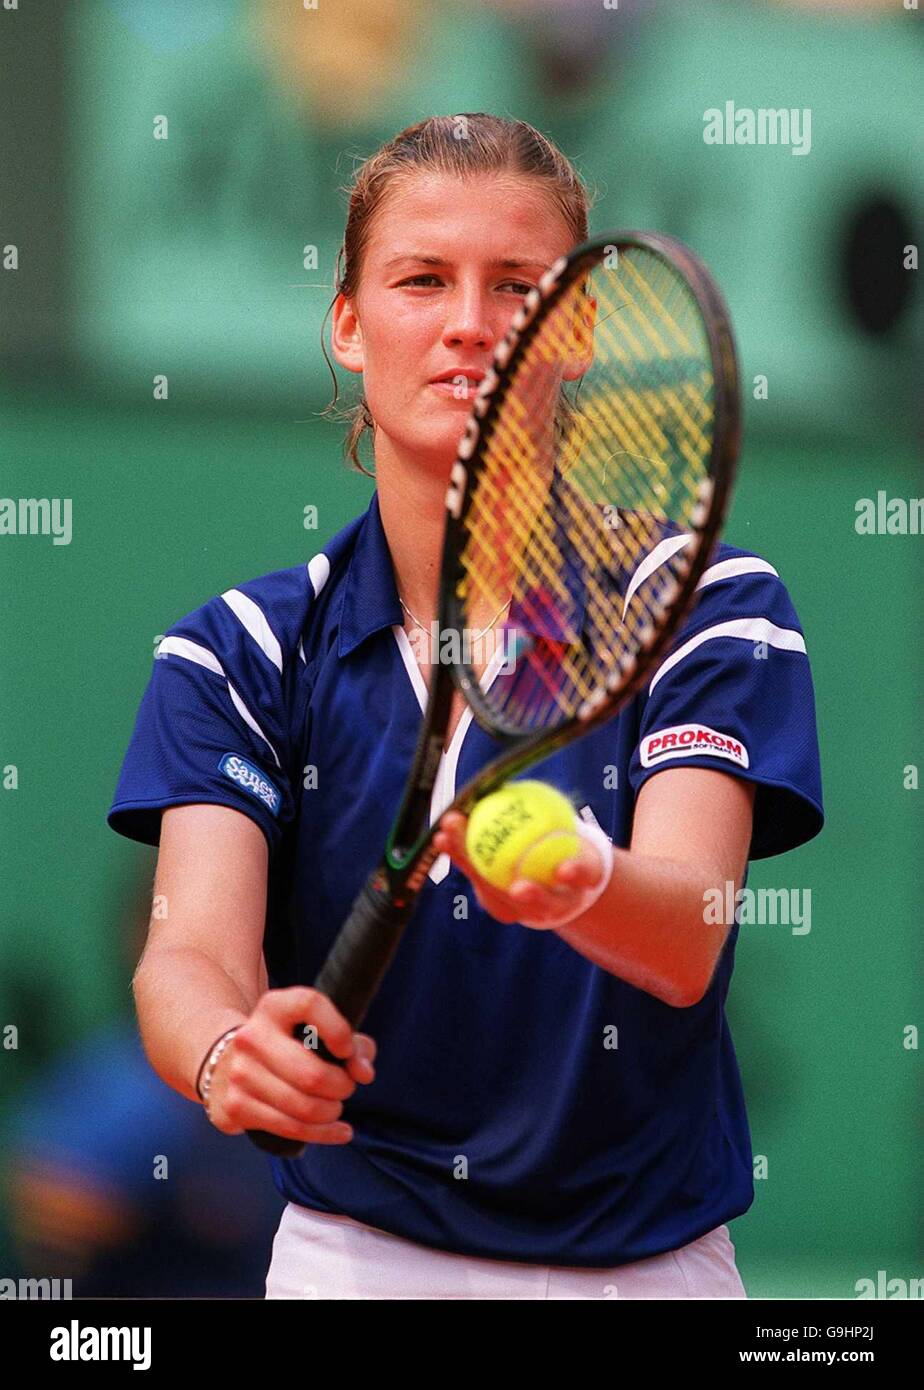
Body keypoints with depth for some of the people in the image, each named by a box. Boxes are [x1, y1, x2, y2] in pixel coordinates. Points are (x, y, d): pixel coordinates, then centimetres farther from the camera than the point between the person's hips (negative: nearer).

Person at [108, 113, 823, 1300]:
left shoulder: (708, 606, -8)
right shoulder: (240, 652, -2)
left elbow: (687, 942, -23)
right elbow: (192, 950, -17)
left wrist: (576, 885, -46)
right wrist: (229, 1054, -41)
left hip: (649, 1263, -1)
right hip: (352, 1257, 1)